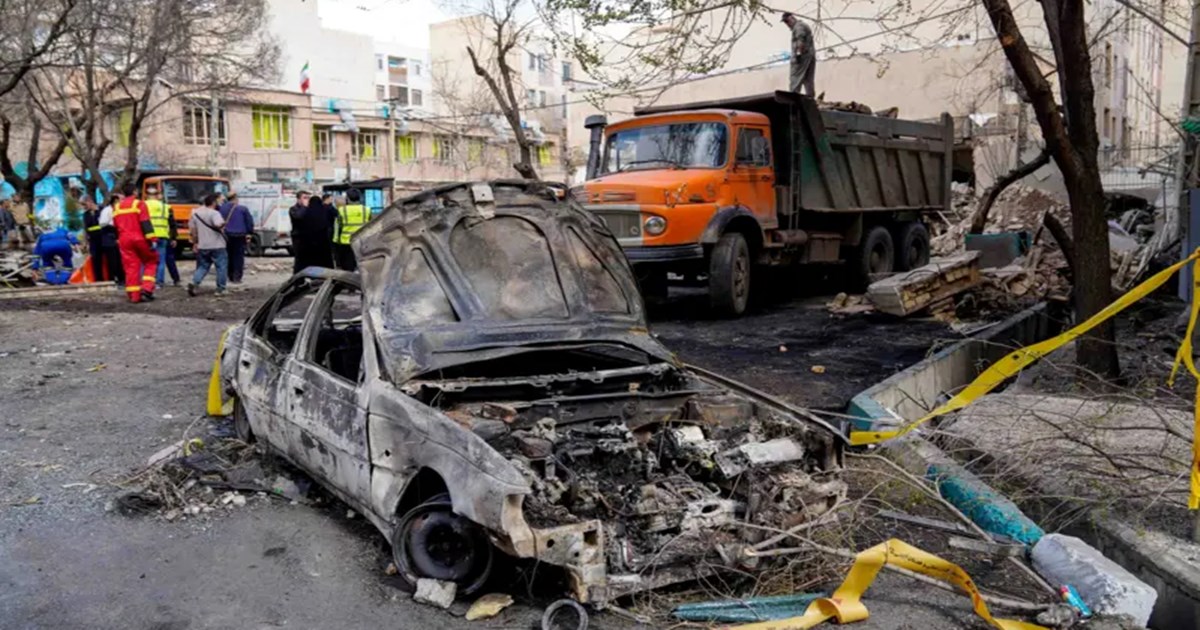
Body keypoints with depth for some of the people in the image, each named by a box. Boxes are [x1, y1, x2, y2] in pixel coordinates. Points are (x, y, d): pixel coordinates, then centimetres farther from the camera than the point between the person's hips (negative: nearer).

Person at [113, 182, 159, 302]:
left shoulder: (116, 207, 15)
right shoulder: (139, 204, -4)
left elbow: (115, 227, 20)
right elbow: (146, 224, -13)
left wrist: (118, 240, 29)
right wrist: (152, 239, -15)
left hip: (124, 240, 5)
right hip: (140, 238, -5)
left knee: (131, 267, 5)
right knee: (151, 261, 10)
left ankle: (134, 295, 3)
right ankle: (146, 288, -4)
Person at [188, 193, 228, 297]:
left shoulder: (196, 213, 9)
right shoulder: (214, 213, -13)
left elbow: (192, 229, 13)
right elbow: (218, 224, -31)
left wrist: (195, 243, 21)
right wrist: (223, 224, -8)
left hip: (202, 246, 6)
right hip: (217, 246, -6)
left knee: (203, 266, 16)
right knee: (221, 267, 5)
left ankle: (194, 282, -7)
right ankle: (220, 289, 6)